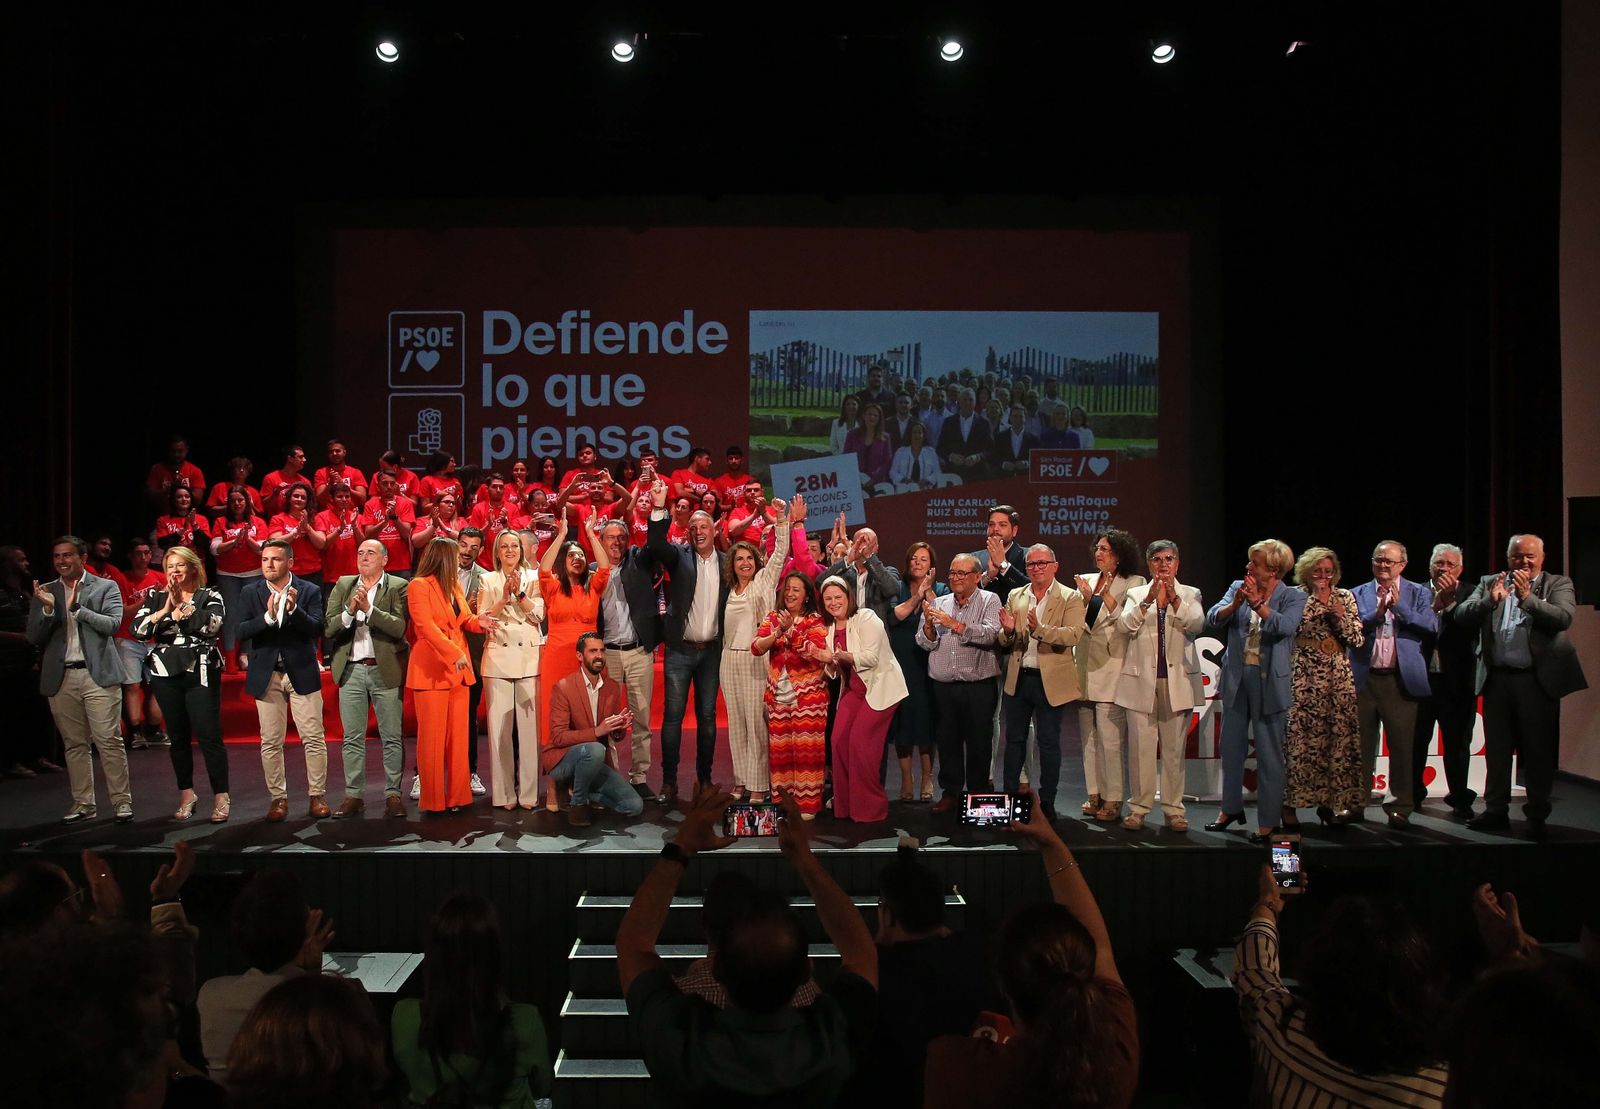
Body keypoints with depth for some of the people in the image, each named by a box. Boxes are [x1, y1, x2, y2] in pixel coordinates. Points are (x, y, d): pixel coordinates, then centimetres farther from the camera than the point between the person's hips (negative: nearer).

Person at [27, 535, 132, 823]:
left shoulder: (106, 587, 3)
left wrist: (77, 607, -19)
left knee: (109, 741, -6)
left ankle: (121, 801, 0)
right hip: (61, 678, 3)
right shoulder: (45, 592, 11)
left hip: (98, 673, -3)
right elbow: (34, 637, 5)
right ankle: (83, 803, 16)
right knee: (74, 744, 8)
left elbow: (112, 624, -9)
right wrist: (48, 608, -13)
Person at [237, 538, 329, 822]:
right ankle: (278, 798, 15)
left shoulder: (309, 591, -1)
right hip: (266, 675, 2)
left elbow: (316, 629, -11)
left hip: (302, 673, -2)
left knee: (313, 739, 0)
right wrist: (268, 616, -23)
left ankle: (318, 795, 10)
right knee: (270, 742, 5)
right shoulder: (251, 592, 4)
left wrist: (294, 609, -26)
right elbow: (242, 630, -7)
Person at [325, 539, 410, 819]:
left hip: (385, 670, -3)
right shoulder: (343, 585, 10)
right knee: (352, 738, 6)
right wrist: (349, 612, -15)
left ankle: (392, 794, 9)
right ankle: (354, 796, 13)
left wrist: (369, 609, -21)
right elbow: (328, 628, 2)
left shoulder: (398, 587, 0)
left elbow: (399, 627, -13)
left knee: (392, 737, 2)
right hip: (351, 670, 3)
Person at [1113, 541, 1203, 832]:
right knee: (1140, 747, 0)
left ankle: (1174, 808, 9)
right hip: (1142, 680, 0)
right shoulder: (1136, 593, 11)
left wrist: (1174, 598, -19)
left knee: (1174, 749, 3)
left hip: (1178, 680, 0)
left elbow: (1197, 625, -8)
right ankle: (1139, 806, 7)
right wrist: (1149, 599, -20)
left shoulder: (1190, 594, 11)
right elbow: (1126, 625, -7)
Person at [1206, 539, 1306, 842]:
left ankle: (1268, 820, 11)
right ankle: (1231, 808, 31)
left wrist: (1257, 603, -27)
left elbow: (1285, 626, -22)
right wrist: (1235, 604, -21)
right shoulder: (1237, 588, 5)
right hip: (1236, 677, 5)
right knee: (1231, 745, 15)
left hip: (1269, 681, -5)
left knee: (1269, 753, 1)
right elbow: (1212, 619, -5)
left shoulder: (1293, 598, -5)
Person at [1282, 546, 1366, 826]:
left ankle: (1329, 801, 10)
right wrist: (1317, 598, -8)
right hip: (1303, 678, -3)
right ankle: (1290, 803, -1)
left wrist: (1341, 616, -8)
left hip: (1338, 678, 3)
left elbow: (1358, 639, 5)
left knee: (1339, 737, 0)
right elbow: (1296, 626, -12)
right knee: (1299, 737, -8)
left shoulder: (1345, 597, 11)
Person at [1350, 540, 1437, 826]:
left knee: (1401, 745, 1)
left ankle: (1401, 807, 8)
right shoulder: (1357, 594, 9)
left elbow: (1431, 626, -6)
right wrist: (1377, 612, -16)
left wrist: (1400, 605, -15)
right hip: (1363, 678, 1)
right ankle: (1356, 802, 15)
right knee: (1361, 744, 7)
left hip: (1401, 680, -1)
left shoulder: (1418, 594, 7)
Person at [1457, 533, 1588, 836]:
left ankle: (1537, 815, 14)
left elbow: (1563, 618, -14)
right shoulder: (1489, 583, 9)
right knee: (1496, 749, 10)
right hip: (1497, 678, 3)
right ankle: (1496, 811, 19)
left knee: (1538, 750, 4)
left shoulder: (1558, 584, 3)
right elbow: (1461, 616, -3)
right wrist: (1490, 600, -18)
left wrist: (1527, 597, -22)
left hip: (1538, 679, -2)